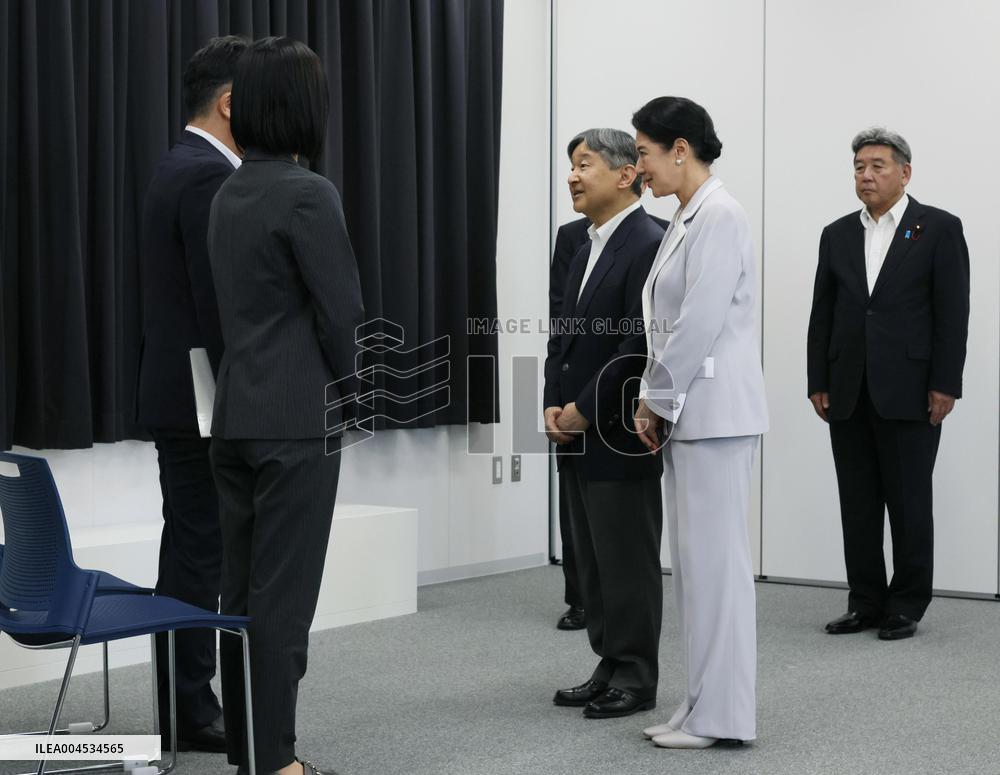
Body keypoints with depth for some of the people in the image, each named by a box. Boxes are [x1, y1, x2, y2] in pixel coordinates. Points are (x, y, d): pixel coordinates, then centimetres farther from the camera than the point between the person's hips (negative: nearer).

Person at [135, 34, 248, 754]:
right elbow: (219, 303, -21)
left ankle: (186, 706, 20)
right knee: (200, 558, -3)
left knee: (190, 555, 13)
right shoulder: (209, 176, -17)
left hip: (180, 396, 10)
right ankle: (190, 712, 5)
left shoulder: (179, 168, 15)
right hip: (203, 400, -10)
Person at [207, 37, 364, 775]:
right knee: (283, 592, -3)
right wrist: (352, 392, 4)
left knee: (242, 588, 11)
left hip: (238, 415, 8)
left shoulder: (230, 194, 11)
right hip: (297, 419, -8)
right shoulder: (308, 194, -14)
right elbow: (341, 311, -13)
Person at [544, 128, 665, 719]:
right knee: (592, 559, 13)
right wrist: (555, 404, 4)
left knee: (628, 559, -1)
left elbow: (640, 342, -20)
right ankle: (611, 668, 22)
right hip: (579, 434, 9)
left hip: (620, 433, -9)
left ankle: (635, 680, 8)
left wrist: (584, 410, -16)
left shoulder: (649, 244, -13)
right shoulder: (587, 248, 16)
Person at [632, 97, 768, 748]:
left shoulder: (719, 216, -12)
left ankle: (722, 713, 1)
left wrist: (655, 399, -10)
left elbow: (702, 321, -19)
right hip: (688, 414, 9)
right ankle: (705, 705, 17)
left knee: (714, 558, -5)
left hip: (715, 412, -9)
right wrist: (657, 403, 11)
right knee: (696, 559, 11)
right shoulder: (687, 218, 16)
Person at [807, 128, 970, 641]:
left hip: (908, 391, -4)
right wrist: (818, 383, 5)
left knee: (909, 502, 2)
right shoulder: (837, 235, 12)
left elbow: (953, 311, -5)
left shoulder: (939, 229, -1)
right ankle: (865, 603, 15)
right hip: (849, 395, 4)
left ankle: (907, 606, 11)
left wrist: (945, 384, -11)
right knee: (857, 503, 7)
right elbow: (822, 314, 11)